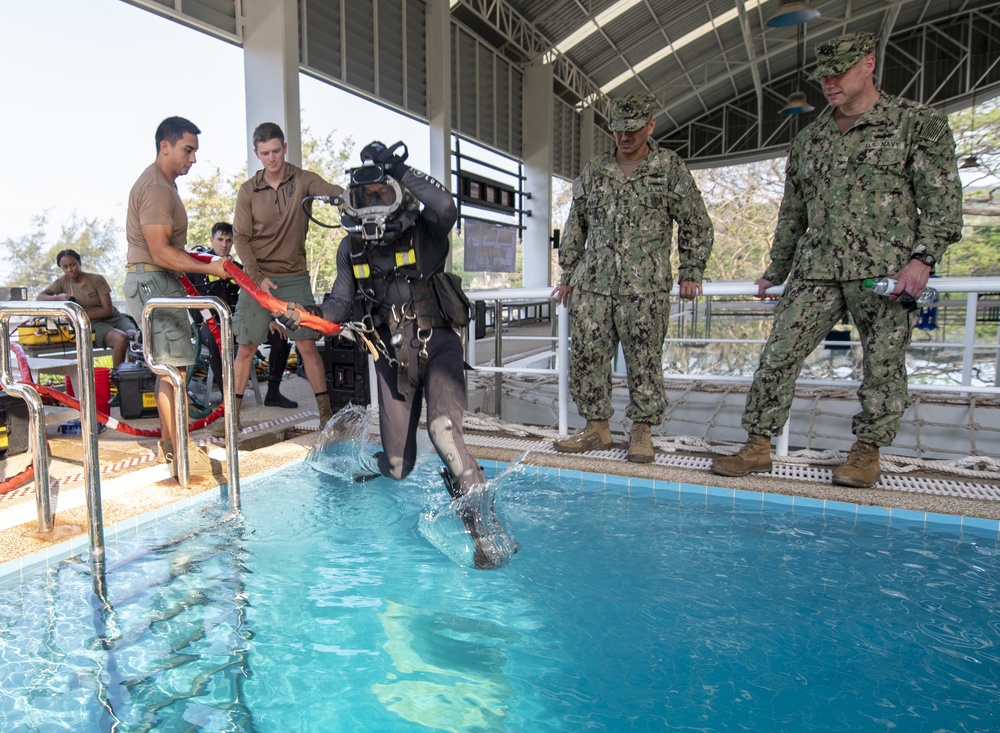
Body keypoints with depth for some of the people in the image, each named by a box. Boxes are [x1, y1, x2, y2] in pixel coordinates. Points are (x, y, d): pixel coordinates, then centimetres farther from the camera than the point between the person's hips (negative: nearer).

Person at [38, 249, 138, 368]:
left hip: (115, 318, 0)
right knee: (121, 338, -36)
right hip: (94, 324, 0)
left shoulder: (97, 279, -1)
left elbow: (108, 310, -5)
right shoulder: (63, 281, 8)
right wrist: (59, 298, -13)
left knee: (134, 336, -37)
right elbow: (40, 297, 6)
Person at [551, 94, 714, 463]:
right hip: (592, 283, 3)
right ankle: (597, 427, 13)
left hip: (645, 286, -3)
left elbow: (696, 227, 10)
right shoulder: (593, 171, 15)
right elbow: (575, 226, 20)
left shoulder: (671, 168, 7)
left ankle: (642, 431, 10)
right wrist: (568, 276, 16)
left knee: (644, 359, -2)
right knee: (587, 355, 1)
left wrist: (691, 274, 3)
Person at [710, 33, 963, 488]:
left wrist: (923, 258, -15)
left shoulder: (918, 124, 5)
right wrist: (775, 270, 21)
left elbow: (942, 200, -1)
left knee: (883, 364, 1)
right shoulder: (808, 139, 18)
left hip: (885, 271, -3)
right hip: (815, 270, 4)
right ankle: (758, 446, 2)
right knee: (779, 354, -4)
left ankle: (867, 451, 17)